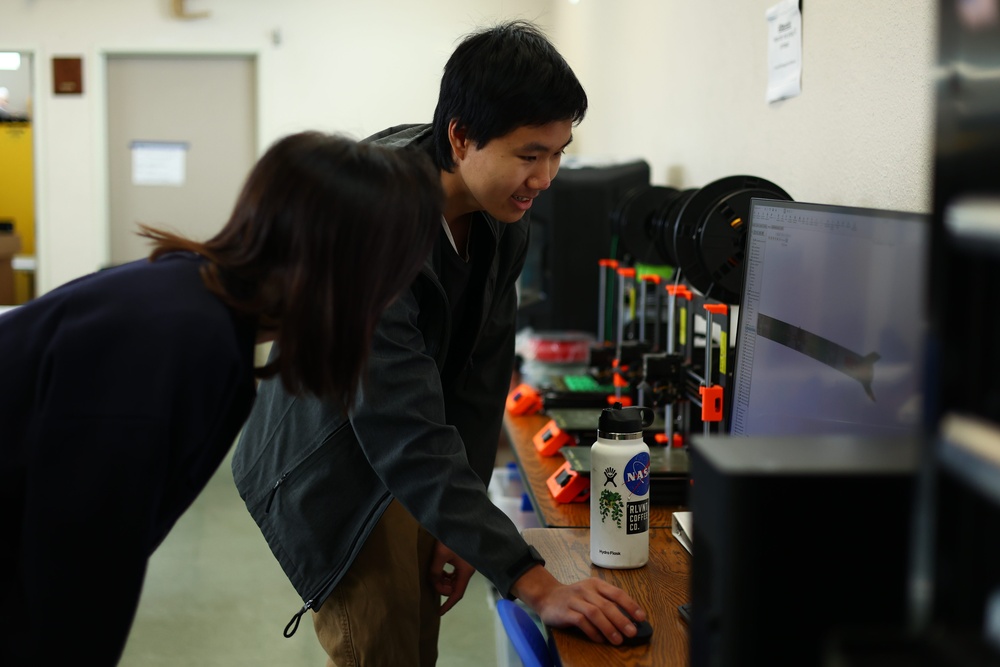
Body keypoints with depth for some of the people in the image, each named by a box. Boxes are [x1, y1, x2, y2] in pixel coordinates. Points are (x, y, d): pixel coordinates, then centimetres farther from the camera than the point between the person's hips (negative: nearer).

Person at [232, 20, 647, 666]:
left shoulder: (504, 216, -9)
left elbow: (482, 370, -1)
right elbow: (407, 439, -37)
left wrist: (458, 523, -4)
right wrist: (535, 585, -38)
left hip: (408, 469, 7)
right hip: (331, 469, -7)